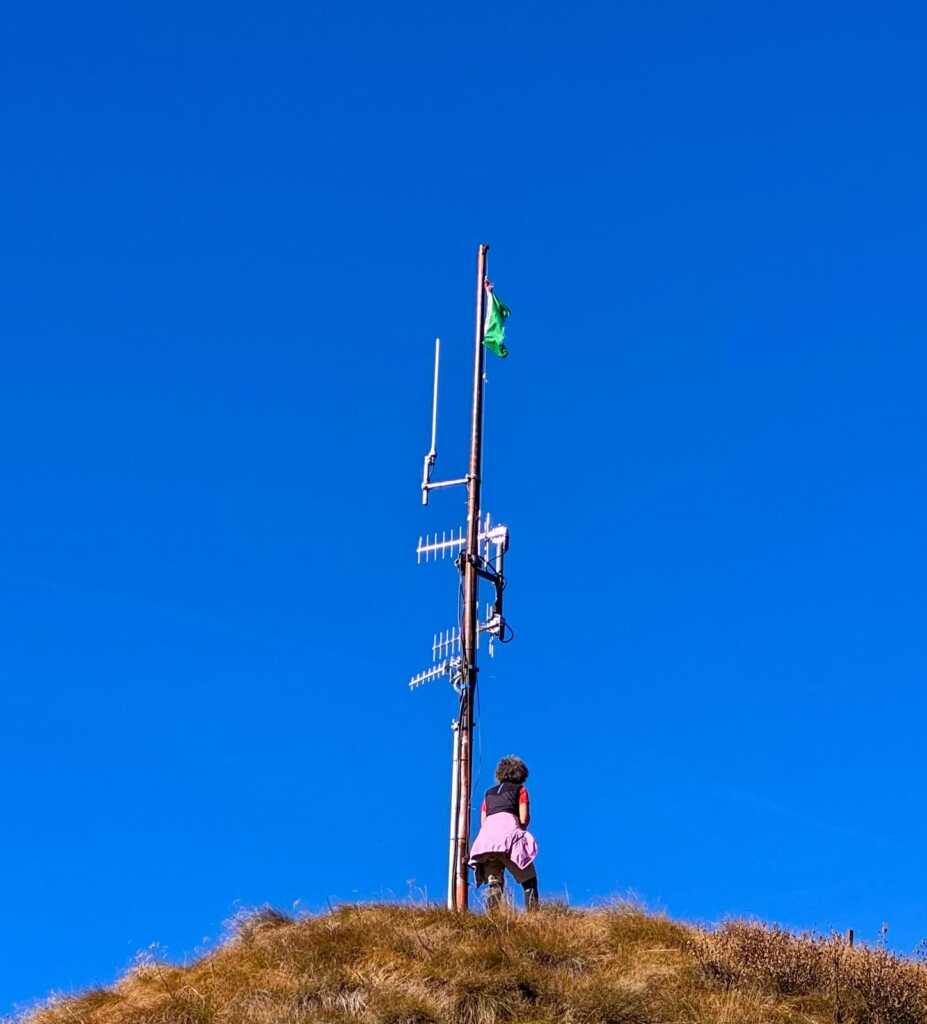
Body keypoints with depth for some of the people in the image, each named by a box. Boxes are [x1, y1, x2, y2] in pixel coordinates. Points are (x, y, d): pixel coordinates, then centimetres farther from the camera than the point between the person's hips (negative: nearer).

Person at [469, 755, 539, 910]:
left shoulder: (489, 793, 28)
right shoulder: (520, 789, 16)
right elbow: (524, 819, 5)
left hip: (486, 835, 4)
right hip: (509, 830, -4)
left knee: (494, 882, 5)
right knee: (528, 880, 5)